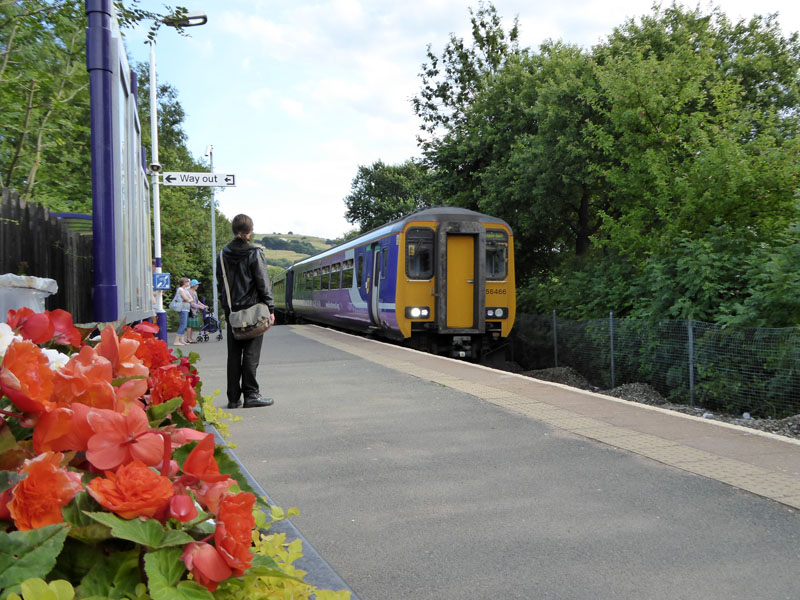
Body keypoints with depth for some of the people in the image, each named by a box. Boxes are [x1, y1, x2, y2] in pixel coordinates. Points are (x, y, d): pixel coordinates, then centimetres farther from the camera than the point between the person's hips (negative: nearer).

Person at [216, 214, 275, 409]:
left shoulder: (223, 255, 7)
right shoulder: (254, 253, -8)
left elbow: (220, 286, 12)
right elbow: (263, 284, -8)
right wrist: (270, 309, -2)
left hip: (232, 312, 4)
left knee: (234, 354, 7)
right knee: (251, 353, -1)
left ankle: (234, 398, 9)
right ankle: (251, 395, 0)